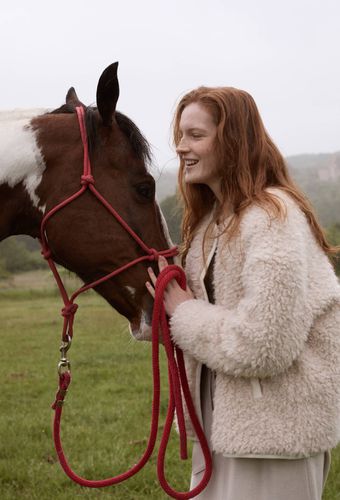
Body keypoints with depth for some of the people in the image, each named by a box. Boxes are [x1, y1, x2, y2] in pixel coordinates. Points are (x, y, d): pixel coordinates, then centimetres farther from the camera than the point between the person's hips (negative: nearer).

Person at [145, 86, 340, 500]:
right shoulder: (213, 217, 9)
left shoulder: (273, 217, -21)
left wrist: (184, 312, -15)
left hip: (273, 422, -9)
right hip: (224, 414, 9)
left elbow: (262, 346, -28)